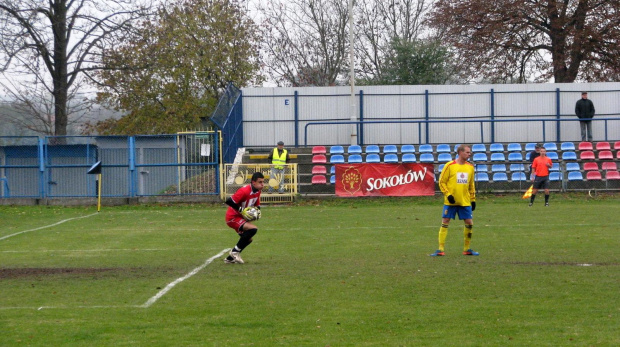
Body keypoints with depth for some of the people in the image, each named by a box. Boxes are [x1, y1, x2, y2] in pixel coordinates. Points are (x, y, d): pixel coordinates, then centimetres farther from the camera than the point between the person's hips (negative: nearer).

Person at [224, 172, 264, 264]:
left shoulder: (258, 191, 1)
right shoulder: (244, 191, -27)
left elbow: (257, 204, 17)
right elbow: (229, 201, -28)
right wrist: (241, 211, -25)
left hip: (241, 218, 10)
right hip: (233, 217, -10)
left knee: (248, 239, 13)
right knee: (253, 229, -25)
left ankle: (230, 258, 25)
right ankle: (235, 251, -12)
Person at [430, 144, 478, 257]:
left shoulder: (470, 167, 9)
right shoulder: (449, 166, -5)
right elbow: (441, 182, -4)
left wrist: (473, 199, 13)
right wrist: (448, 195, -14)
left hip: (465, 201, 4)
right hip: (451, 201, -4)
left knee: (469, 223, 0)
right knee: (445, 222, -5)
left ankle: (467, 249, 13)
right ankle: (441, 249, -1)